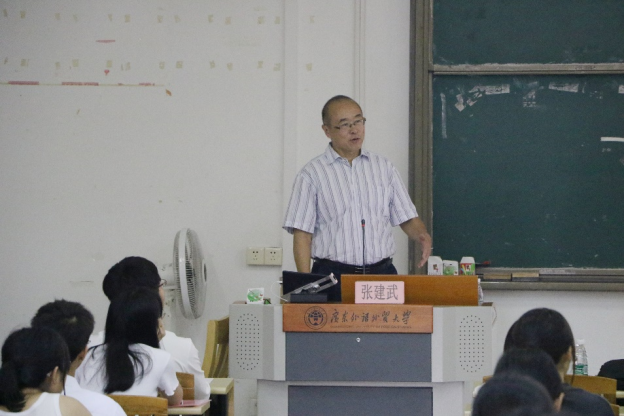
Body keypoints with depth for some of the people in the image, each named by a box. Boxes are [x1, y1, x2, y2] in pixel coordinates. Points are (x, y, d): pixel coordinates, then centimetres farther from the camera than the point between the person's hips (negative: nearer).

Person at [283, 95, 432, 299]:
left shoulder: (384, 168, 14)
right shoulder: (312, 174, 3)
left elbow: (407, 218, 14)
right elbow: (302, 234, -1)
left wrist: (422, 235, -8)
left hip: (382, 274, 3)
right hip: (333, 276, -3)